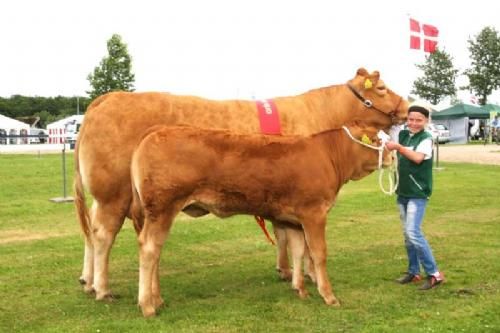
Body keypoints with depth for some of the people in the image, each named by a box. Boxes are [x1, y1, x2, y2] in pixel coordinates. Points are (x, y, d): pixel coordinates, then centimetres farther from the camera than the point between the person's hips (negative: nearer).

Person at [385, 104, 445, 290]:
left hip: (418, 193, -7)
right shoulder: (403, 135, 8)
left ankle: (434, 274, -6)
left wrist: (398, 147, -25)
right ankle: (413, 272, 23)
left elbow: (418, 158, -28)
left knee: (413, 233, -14)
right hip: (403, 192, 7)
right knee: (407, 234, 12)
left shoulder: (426, 138, -11)